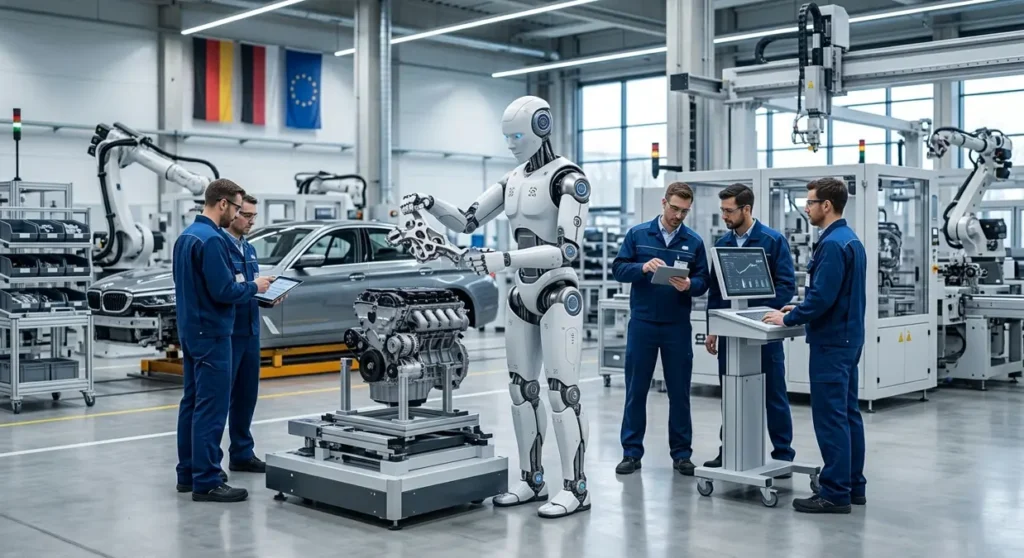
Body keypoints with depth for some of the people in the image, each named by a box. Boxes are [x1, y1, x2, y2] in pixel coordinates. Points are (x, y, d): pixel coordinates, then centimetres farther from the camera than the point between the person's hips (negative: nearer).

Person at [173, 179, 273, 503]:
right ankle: (206, 482, -4)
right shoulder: (212, 239, -19)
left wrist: (238, 284, 13)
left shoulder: (186, 236, 13)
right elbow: (223, 292, -23)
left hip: (191, 331, 10)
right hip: (211, 334, -10)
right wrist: (253, 287, -7)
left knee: (192, 402, 14)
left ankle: (188, 473, 21)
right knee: (211, 408, -7)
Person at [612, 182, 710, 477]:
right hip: (642, 324, -1)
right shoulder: (637, 234, 1)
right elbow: (619, 268, -2)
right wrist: (643, 267, -20)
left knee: (679, 392, 6)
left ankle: (681, 453, 17)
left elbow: (703, 282, 2)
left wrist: (688, 285, -20)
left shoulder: (694, 242, 3)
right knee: (636, 390, 5)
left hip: (677, 326, 1)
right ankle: (632, 452, 13)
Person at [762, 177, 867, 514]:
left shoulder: (832, 244, -19)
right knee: (848, 414, 13)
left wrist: (788, 319, -11)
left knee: (830, 418, -6)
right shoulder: (851, 240, 14)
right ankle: (853, 486, 20)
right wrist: (800, 310, 16)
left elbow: (822, 297, -23)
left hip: (831, 343, -10)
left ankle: (835, 494, -1)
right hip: (848, 338, 10)